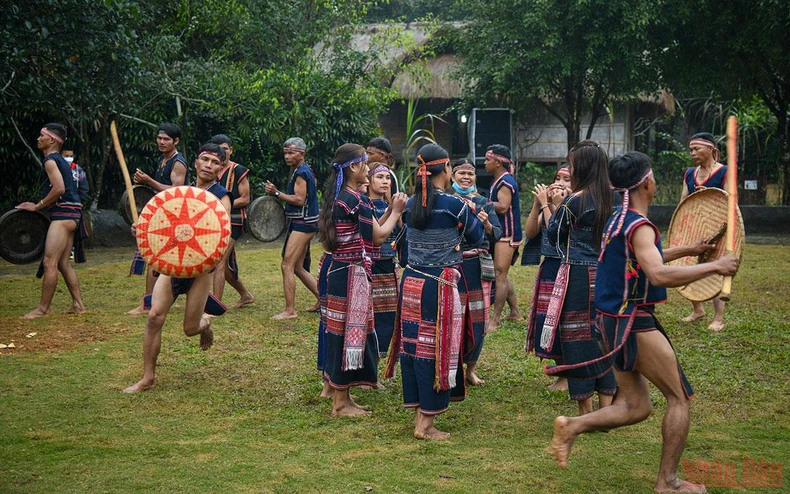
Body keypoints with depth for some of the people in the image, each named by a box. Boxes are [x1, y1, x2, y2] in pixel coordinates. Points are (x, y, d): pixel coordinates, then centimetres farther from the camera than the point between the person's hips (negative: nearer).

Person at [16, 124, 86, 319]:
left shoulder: (50, 160, -9)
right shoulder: (60, 160, 20)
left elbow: (59, 188, -22)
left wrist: (37, 206, -13)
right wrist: (40, 206, 17)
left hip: (63, 214, -10)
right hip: (72, 214, 10)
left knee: (49, 262, -9)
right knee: (63, 263, 13)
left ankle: (43, 308, -6)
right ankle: (77, 304, 14)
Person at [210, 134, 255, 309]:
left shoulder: (238, 171, -6)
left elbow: (245, 199, -9)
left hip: (232, 222, -7)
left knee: (219, 263, -14)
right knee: (225, 265, 15)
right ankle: (245, 295, 34)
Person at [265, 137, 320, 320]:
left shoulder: (301, 172, -14)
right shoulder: (304, 171, 17)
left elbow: (299, 200, -21)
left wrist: (276, 193, -17)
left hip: (302, 223, -11)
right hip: (303, 224, 11)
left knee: (287, 265, -11)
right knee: (298, 268, 15)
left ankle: (290, 310, -10)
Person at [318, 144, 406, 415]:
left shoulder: (337, 197, 12)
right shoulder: (356, 199, -16)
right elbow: (377, 237, -10)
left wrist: (389, 210, 15)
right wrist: (396, 212, 3)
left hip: (337, 269, 10)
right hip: (352, 273, -10)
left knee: (341, 332, 15)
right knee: (350, 332, -2)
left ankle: (340, 397, 23)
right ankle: (341, 403, 4)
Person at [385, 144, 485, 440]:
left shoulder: (410, 204, 6)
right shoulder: (454, 205, -11)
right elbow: (475, 239, 4)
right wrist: (478, 220, 25)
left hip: (410, 283, 6)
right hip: (439, 285, -6)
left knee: (413, 345, 11)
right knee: (436, 350, 0)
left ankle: (418, 414, 20)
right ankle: (426, 424, 2)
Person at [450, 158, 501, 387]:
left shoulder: (484, 203, 10)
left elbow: (497, 235, 1)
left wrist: (487, 224, -18)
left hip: (477, 267, 3)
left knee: (477, 320, 6)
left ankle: (470, 369, 21)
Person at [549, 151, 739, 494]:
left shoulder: (620, 220, 12)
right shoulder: (639, 225, -18)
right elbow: (659, 275, -34)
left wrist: (687, 251, 29)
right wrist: (714, 267, -27)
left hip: (616, 321, 9)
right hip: (633, 323, -9)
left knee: (636, 407, 14)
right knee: (679, 398, 3)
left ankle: (571, 427, 3)